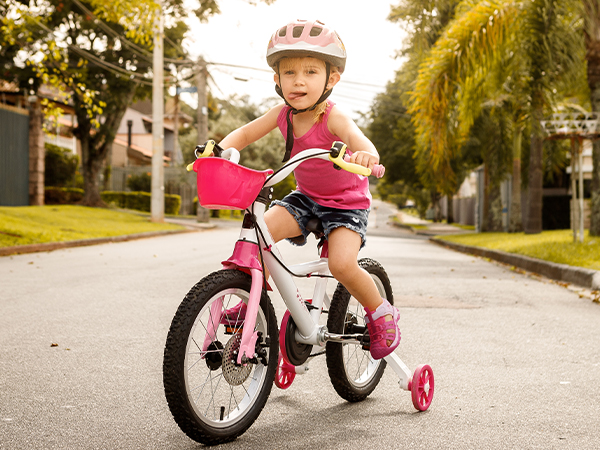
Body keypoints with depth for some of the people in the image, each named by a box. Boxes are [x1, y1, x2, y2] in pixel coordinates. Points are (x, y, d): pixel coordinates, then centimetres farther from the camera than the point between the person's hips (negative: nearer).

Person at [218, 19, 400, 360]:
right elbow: (246, 133, 4)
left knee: (342, 263, -27)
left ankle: (382, 314, 1)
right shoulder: (283, 114, -8)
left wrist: (365, 154, -70)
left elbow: (357, 138, -46)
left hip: (346, 204, -5)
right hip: (305, 198, 5)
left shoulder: (333, 117, -26)